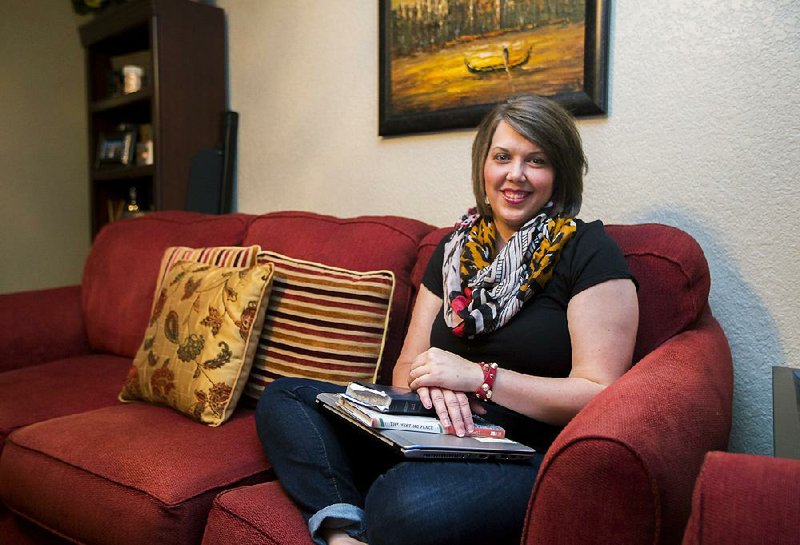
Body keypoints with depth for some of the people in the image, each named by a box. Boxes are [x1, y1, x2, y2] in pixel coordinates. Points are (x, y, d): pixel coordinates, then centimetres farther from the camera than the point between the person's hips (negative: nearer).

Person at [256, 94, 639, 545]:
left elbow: (600, 394, -11)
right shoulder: (456, 249, 14)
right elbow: (406, 368, 13)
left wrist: (478, 376, -16)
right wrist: (431, 380, -12)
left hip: (534, 457, -6)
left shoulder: (590, 251, -4)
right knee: (283, 399, -3)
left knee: (405, 503, -39)